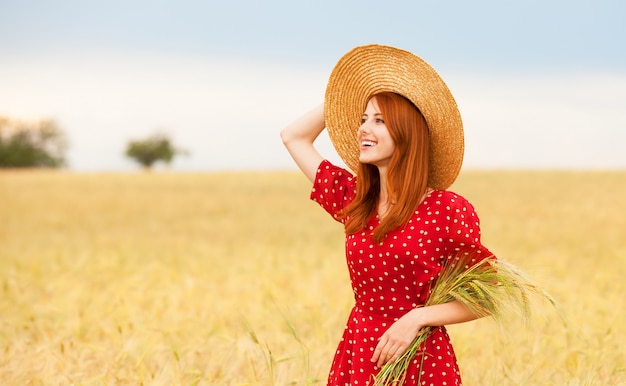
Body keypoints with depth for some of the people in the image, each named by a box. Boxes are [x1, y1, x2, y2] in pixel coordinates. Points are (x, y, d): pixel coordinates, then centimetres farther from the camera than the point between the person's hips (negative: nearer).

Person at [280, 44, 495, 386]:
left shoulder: (449, 210, -10)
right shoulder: (352, 198, 4)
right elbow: (294, 136, 13)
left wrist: (418, 318, -18)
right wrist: (342, 97, 13)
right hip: (356, 357, 4)